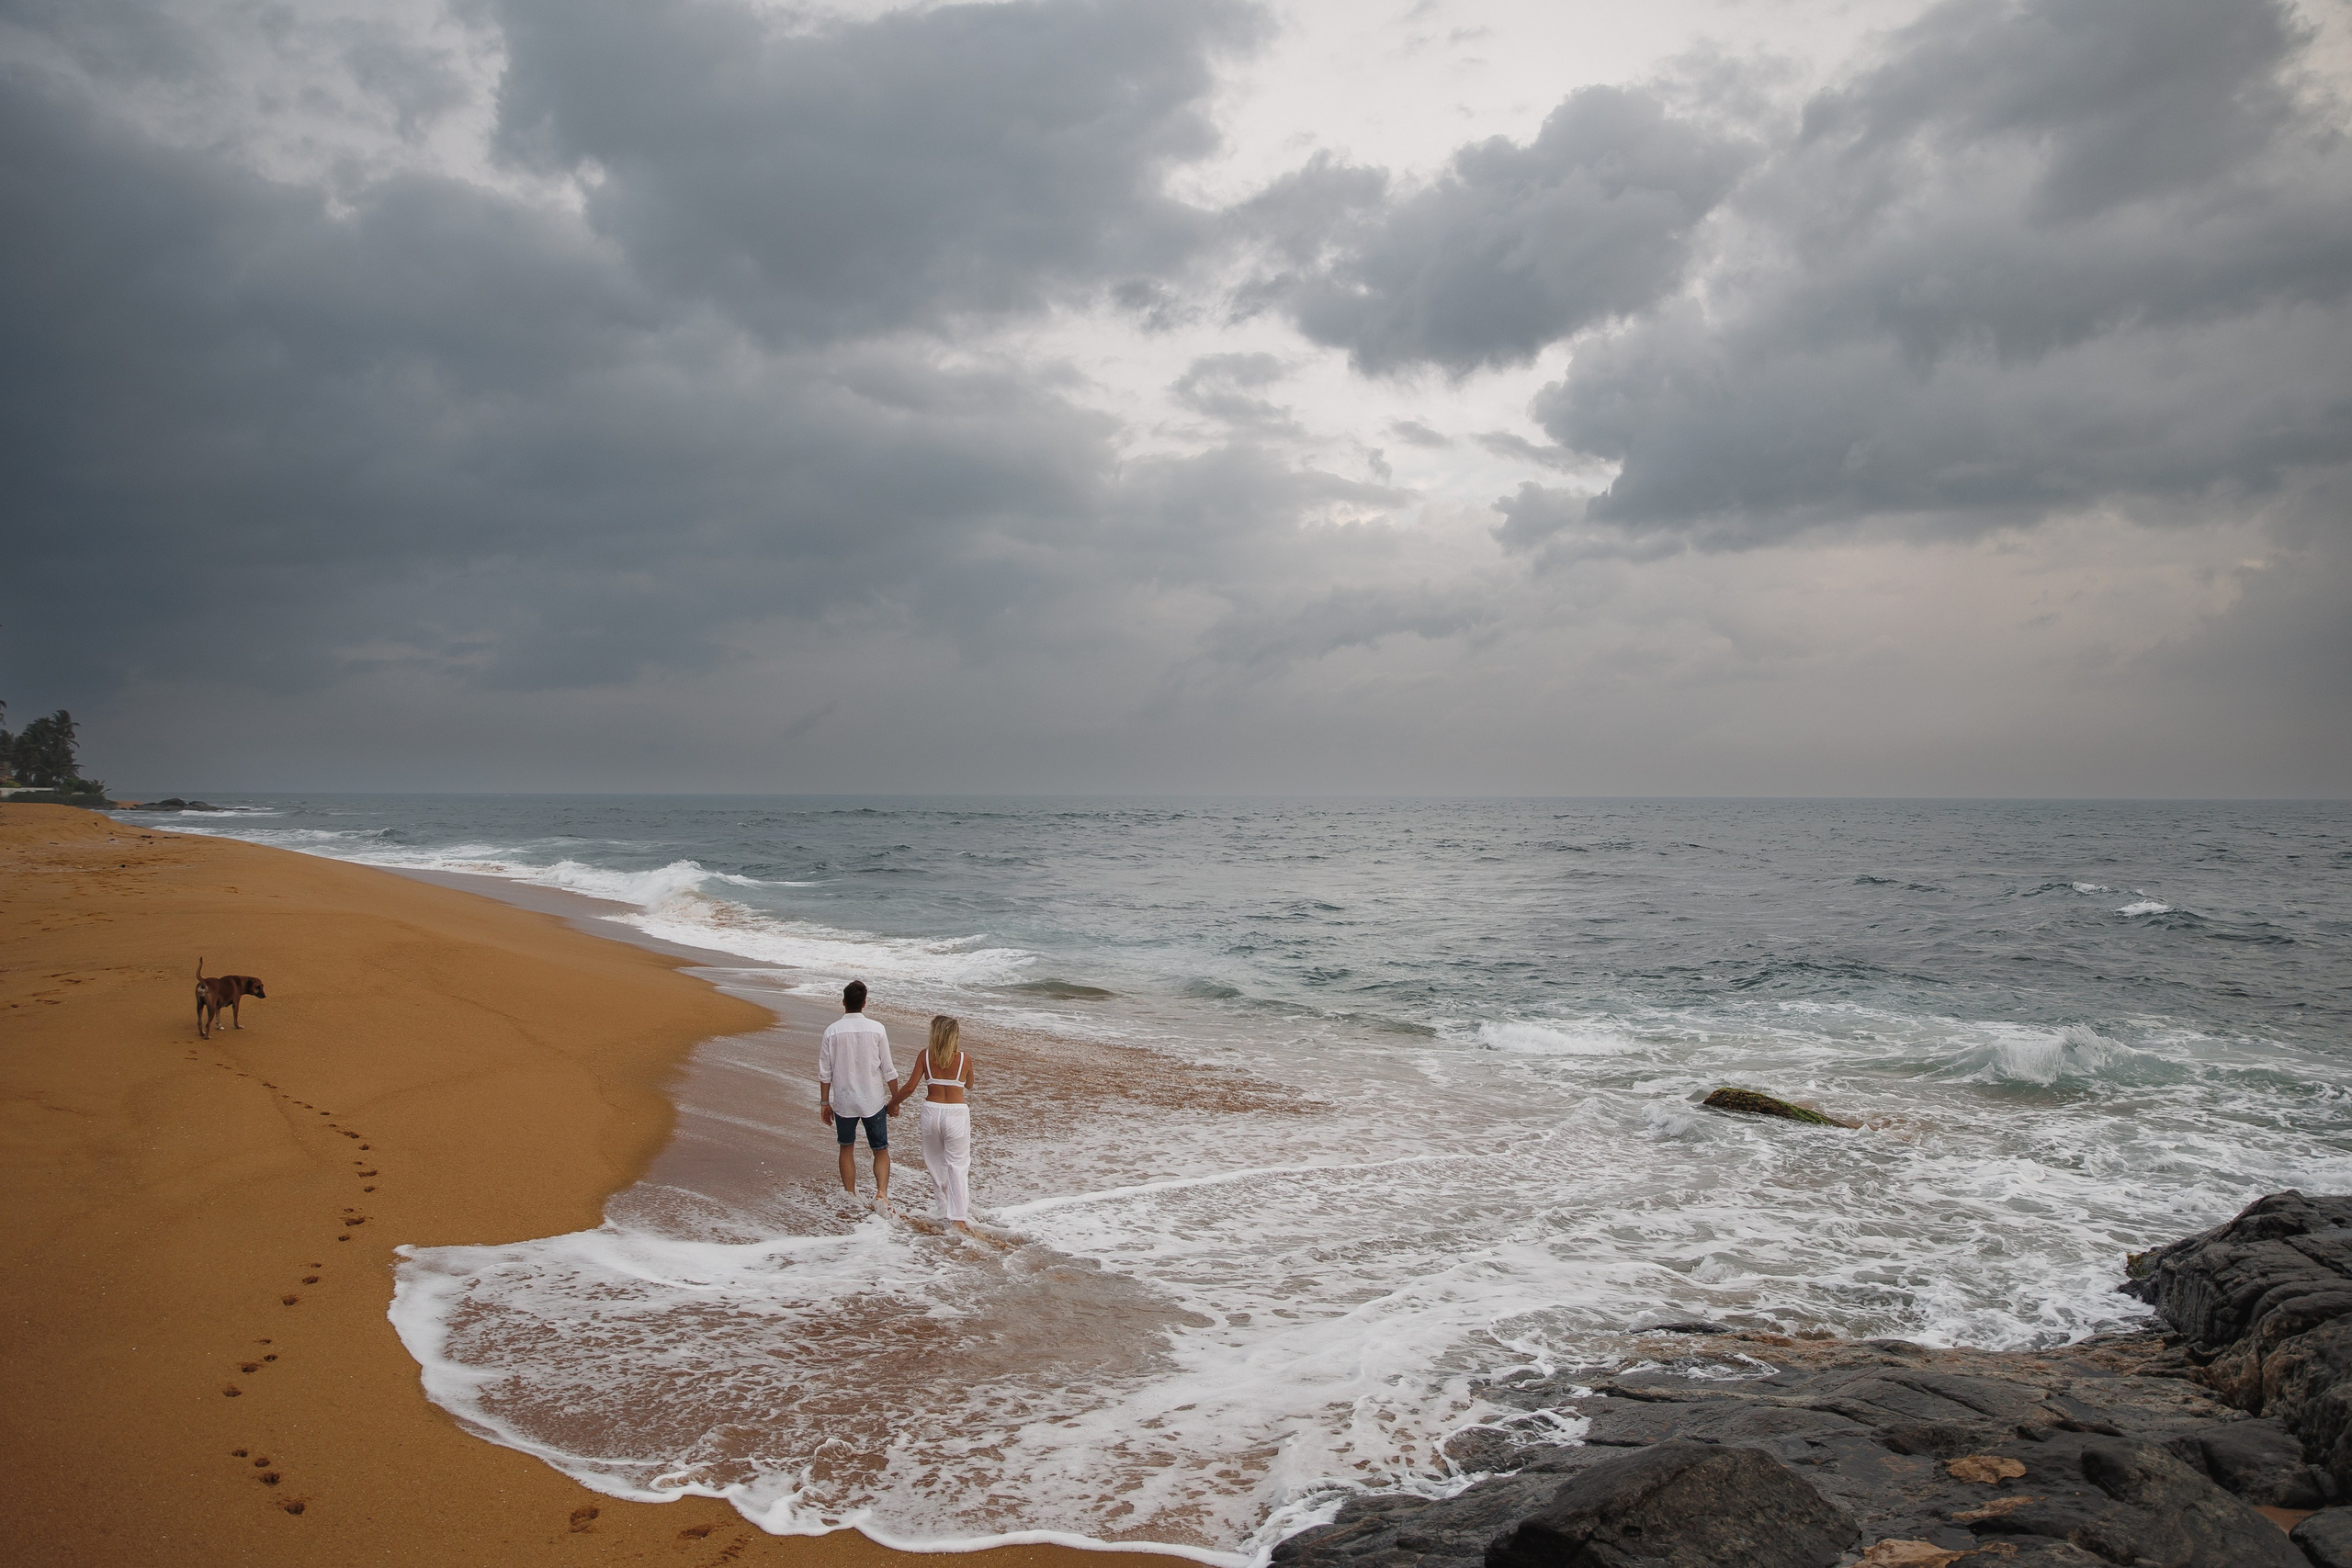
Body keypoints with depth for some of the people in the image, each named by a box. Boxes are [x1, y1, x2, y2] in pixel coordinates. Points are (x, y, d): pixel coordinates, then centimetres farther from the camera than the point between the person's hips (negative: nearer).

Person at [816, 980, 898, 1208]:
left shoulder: (832, 1032, -6)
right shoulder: (876, 1029, -8)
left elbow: (824, 1073, -2)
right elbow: (888, 1070, -4)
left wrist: (824, 1102, 9)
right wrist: (895, 1100, 6)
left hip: (843, 1103, 1)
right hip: (873, 1101, -1)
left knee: (847, 1149, 20)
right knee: (881, 1150, 10)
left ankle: (850, 1196, 25)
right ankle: (881, 1192, -9)